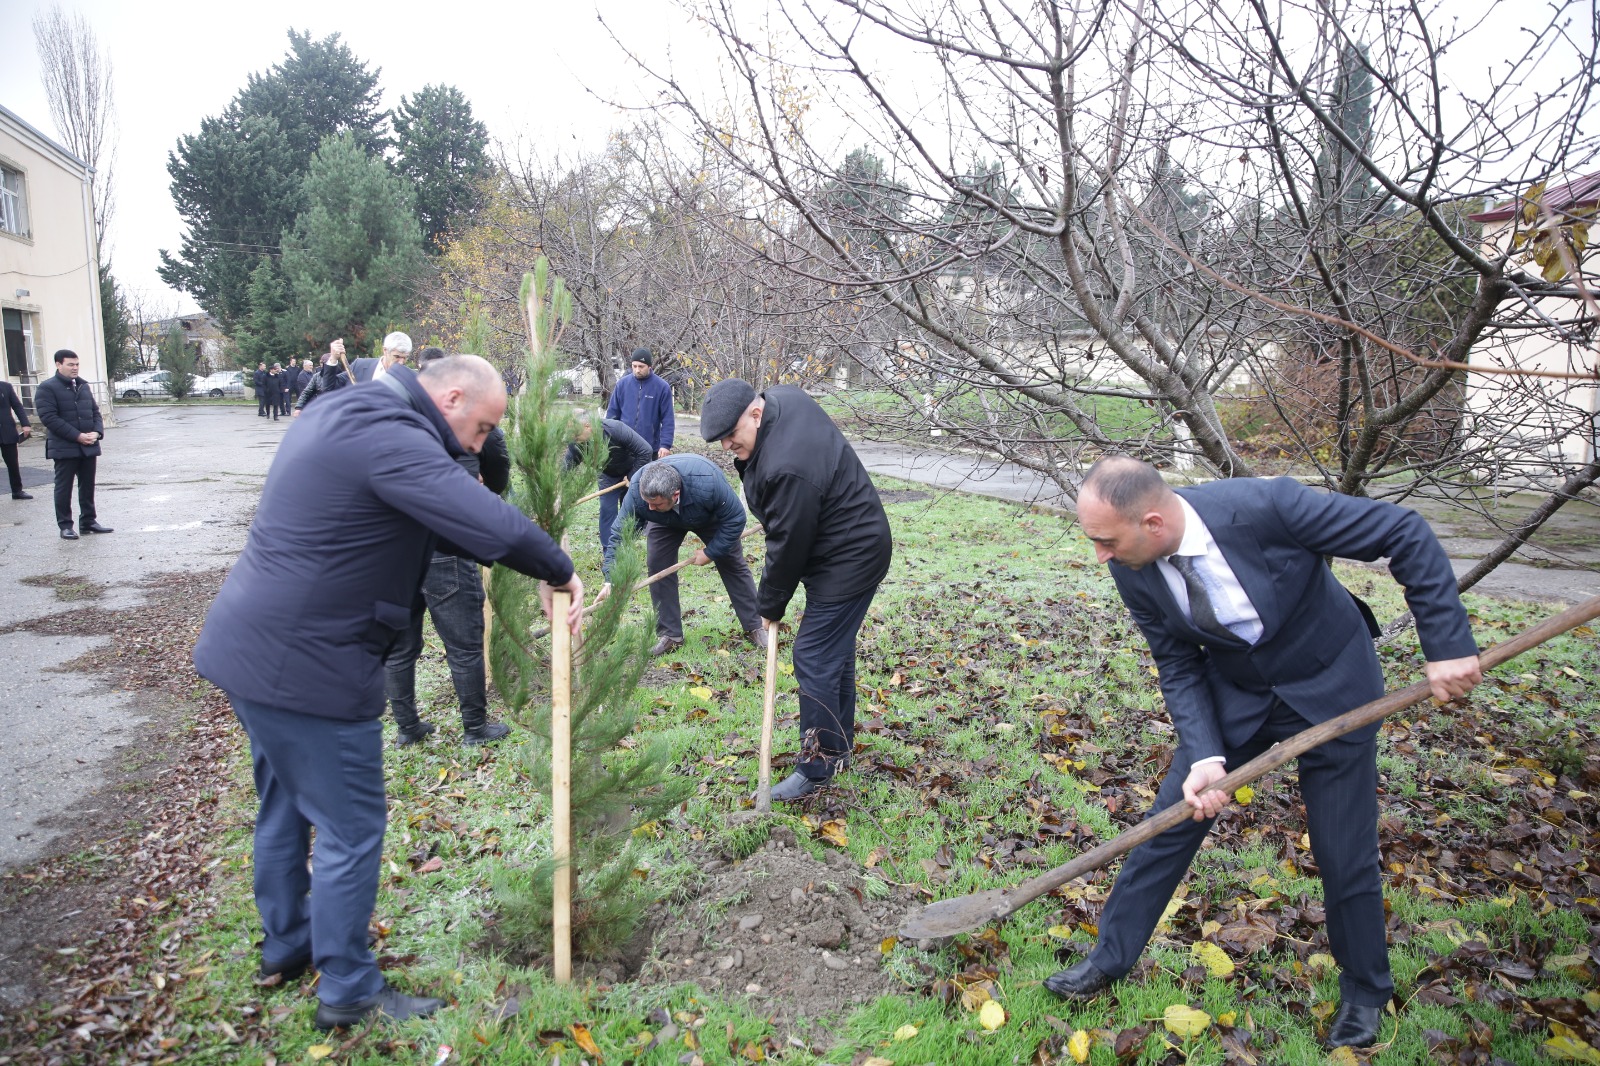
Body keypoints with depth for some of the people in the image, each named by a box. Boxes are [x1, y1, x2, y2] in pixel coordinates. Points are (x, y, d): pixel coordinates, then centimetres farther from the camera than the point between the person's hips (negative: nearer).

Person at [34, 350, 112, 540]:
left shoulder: (83, 385, 13)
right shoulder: (47, 388, -7)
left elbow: (95, 411, 15)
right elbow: (49, 417, -15)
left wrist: (97, 432, -4)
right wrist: (77, 436, -19)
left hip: (89, 446, 6)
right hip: (64, 447, -6)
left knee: (88, 486, 11)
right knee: (64, 488, 2)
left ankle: (88, 521, 21)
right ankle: (65, 526, 8)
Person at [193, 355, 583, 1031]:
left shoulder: (340, 413, 11)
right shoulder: (389, 437, -23)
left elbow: (449, 514, 16)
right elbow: (495, 527, -34)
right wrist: (560, 572, -16)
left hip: (246, 646, 10)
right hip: (307, 667, -10)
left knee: (283, 806, 24)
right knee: (351, 829, 5)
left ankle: (286, 946, 43)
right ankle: (348, 990, 21)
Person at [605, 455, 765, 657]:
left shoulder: (707, 482, -47)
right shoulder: (637, 491, -39)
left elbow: (735, 518, -32)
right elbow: (619, 534, -30)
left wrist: (710, 552, -28)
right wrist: (611, 579, -37)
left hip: (712, 517, -2)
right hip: (666, 523, 2)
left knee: (733, 565, 2)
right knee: (657, 566, -12)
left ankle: (754, 627, 17)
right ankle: (670, 635, -1)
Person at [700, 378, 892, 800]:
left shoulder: (789, 469, -33)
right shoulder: (783, 397, -3)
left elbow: (788, 544, -22)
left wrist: (771, 605, -7)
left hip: (849, 558, -11)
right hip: (852, 546, 11)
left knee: (814, 658, -7)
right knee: (836, 649, 18)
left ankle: (817, 767, 4)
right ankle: (839, 746, 32)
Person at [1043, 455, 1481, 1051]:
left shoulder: (1265, 506, -34)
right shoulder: (1132, 571, -19)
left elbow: (1406, 534, -23)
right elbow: (1178, 668, -9)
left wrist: (1448, 645, -24)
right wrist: (1204, 756, -22)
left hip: (1330, 688, -3)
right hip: (1233, 694, 3)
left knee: (1345, 854, 6)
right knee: (1169, 821, 4)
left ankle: (1365, 989, 34)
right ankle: (1110, 960, 23)